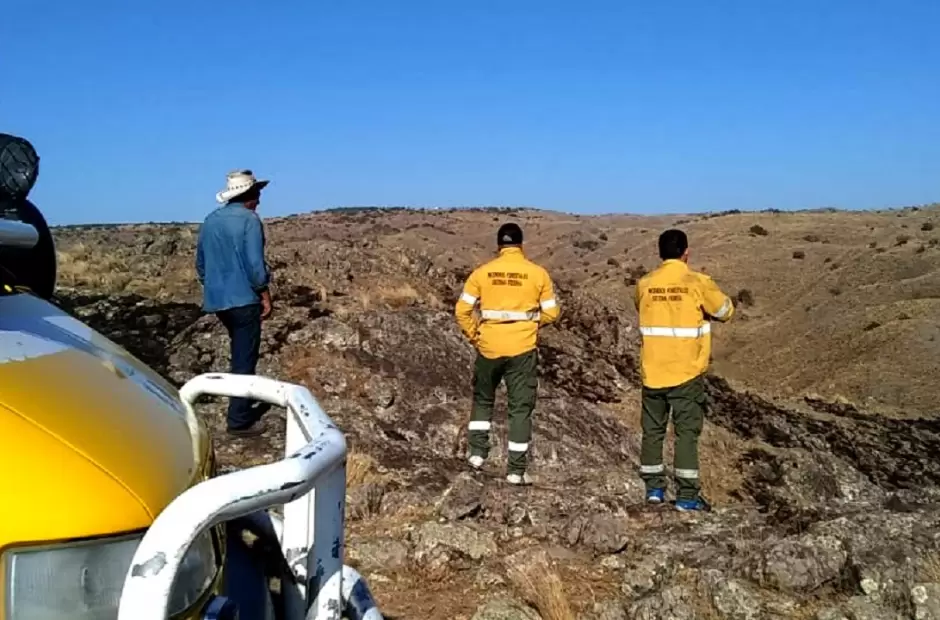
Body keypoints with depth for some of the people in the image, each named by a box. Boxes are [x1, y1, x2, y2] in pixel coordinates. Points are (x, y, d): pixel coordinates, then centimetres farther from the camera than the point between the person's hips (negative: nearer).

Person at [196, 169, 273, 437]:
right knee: (245, 359, -1)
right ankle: (239, 420, 1)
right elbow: (254, 263, -17)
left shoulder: (210, 220, 9)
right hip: (243, 298, -7)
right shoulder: (249, 220, -12)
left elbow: (200, 262, 14)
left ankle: (245, 403, 32)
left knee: (240, 353, 23)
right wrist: (265, 295, -7)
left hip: (216, 299, 8)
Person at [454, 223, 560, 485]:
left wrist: (474, 336, 9)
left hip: (489, 347, 1)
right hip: (523, 349, -1)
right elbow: (551, 313, 0)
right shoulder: (538, 273, -3)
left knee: (482, 400, 23)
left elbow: (462, 310, -3)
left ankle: (477, 452, 16)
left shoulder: (482, 272, -2)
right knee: (520, 408, 7)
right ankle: (516, 470, 8)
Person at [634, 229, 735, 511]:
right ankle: (687, 496, 4)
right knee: (687, 432, 3)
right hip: (686, 372, -3)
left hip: (653, 371, 3)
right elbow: (725, 310, 6)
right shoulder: (698, 283, -9)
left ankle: (653, 487, 20)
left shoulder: (645, 284, 1)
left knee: (653, 430, 13)